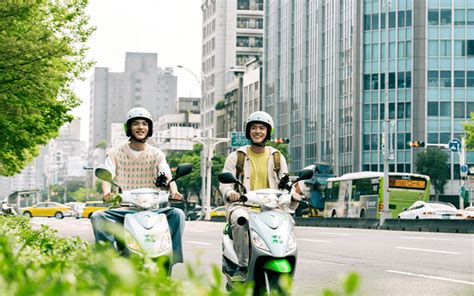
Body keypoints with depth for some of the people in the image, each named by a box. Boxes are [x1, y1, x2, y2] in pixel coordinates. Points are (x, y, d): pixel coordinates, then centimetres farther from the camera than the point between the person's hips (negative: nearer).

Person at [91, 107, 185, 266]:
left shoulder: (157, 154, 10)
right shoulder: (115, 153, 7)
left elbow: (168, 176, -5)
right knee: (98, 217, -28)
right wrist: (107, 193, -32)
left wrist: (174, 192, -29)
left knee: (177, 214, -26)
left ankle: (171, 258, -24)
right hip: (123, 208, -1)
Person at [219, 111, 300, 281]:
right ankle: (242, 266, -28)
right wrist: (229, 193, -23)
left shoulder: (277, 157, 17)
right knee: (240, 220, -37)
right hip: (242, 205, -2)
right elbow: (224, 182, 2)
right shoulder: (236, 157, 11)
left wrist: (292, 195, -14)